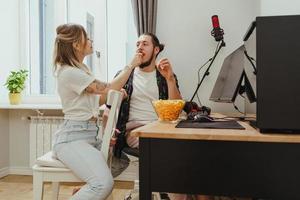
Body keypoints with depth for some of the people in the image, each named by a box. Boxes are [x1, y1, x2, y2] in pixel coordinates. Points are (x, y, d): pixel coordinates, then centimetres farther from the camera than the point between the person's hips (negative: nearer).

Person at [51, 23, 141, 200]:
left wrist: (116, 92, 0)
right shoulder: (69, 72, -15)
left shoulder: (82, 69, 16)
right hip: (73, 138, -10)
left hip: (91, 134, 10)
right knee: (104, 184, -27)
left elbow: (96, 100, 18)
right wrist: (131, 65, -6)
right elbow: (108, 89, -16)